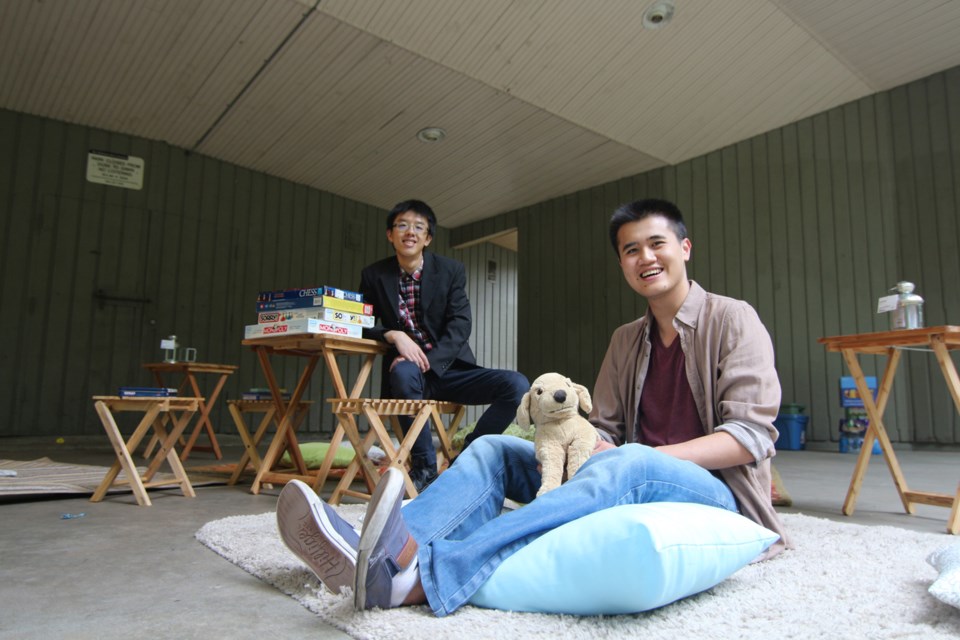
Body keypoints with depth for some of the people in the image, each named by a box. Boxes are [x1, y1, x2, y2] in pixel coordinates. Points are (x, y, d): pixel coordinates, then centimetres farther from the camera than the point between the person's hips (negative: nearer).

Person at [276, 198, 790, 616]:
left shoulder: (733, 320, -1)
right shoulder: (626, 341, 16)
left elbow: (751, 436, -10)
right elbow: (602, 428, 13)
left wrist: (651, 455, -22)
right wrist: (589, 449, -11)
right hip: (634, 485, 5)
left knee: (628, 464, -39)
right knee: (494, 449, -10)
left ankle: (424, 575, -50)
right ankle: (373, 556, -33)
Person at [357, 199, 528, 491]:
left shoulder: (451, 270, 1)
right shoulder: (374, 276, 4)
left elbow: (460, 326, -7)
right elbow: (362, 325, 3)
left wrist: (428, 362, -23)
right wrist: (394, 335, -19)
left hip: (448, 367, 1)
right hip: (407, 368, -1)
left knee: (517, 385, -20)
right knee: (404, 372, -38)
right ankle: (425, 466, -18)